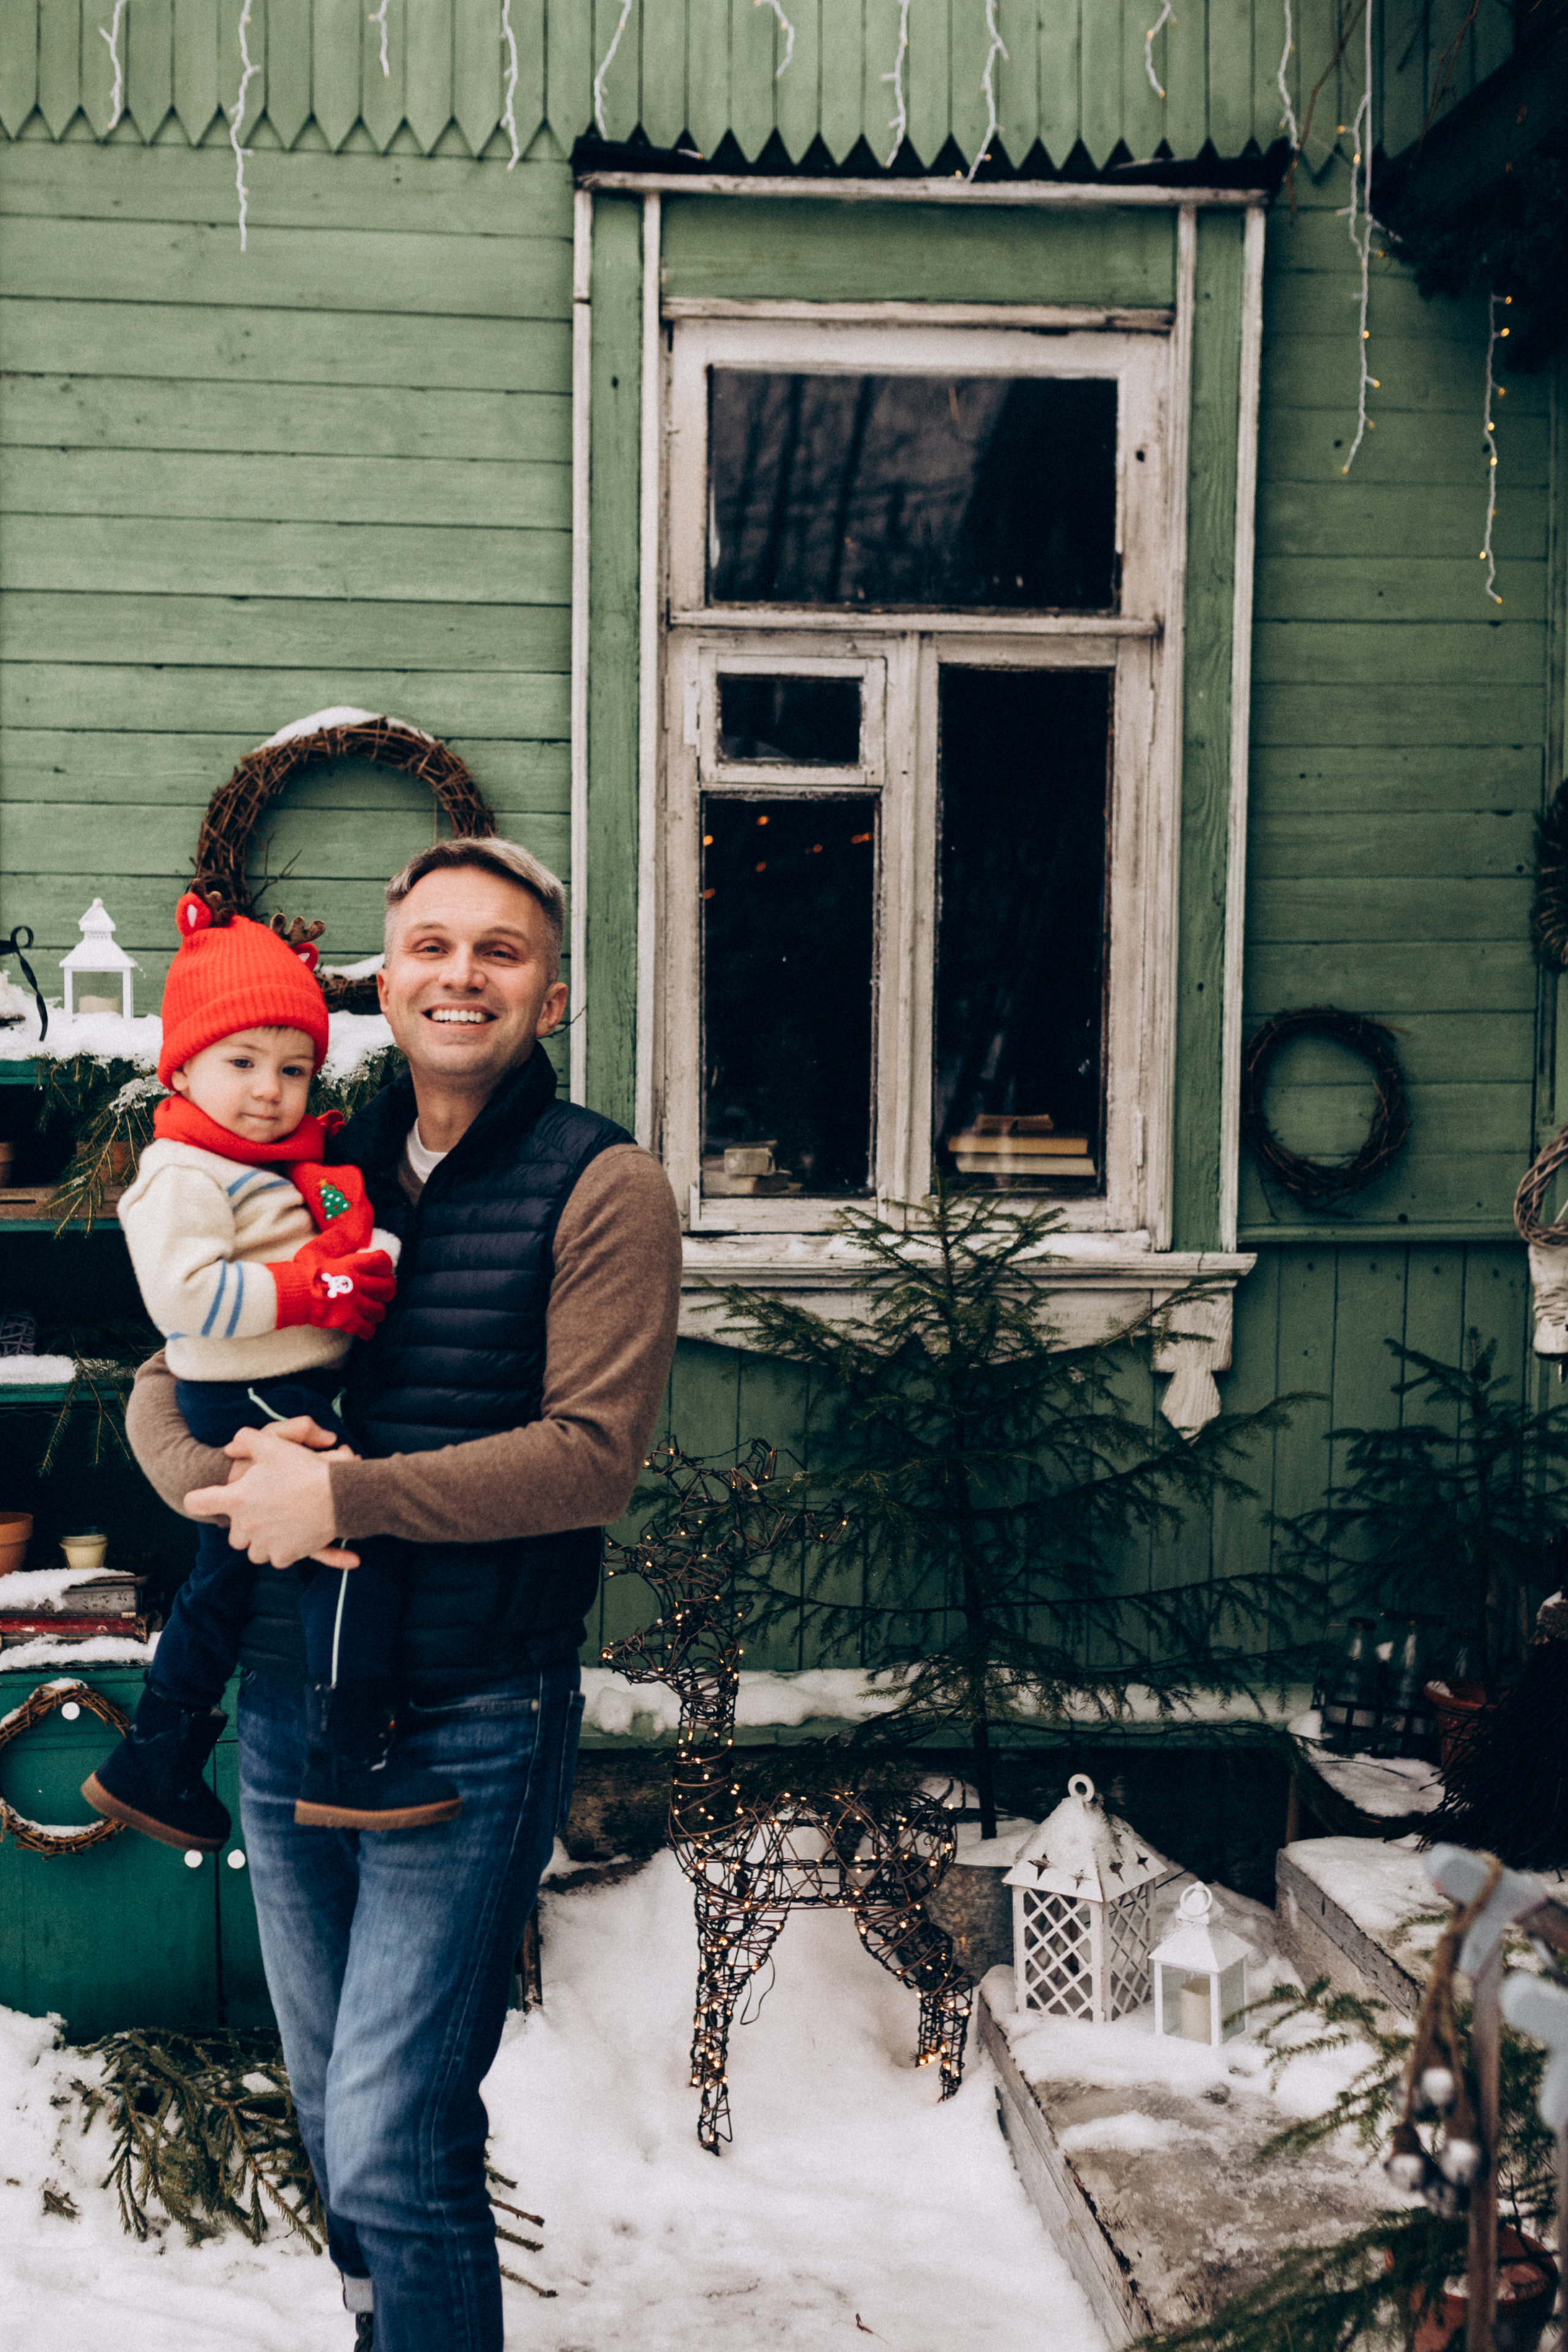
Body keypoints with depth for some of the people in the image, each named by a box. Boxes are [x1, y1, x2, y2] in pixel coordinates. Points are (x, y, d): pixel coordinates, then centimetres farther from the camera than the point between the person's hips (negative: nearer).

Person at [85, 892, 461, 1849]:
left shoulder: (295, 1164, 14)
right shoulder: (182, 1175, -16)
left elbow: (354, 1246, 22)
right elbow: (183, 1294, -27)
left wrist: (379, 1260, -1)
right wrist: (313, 1286, -25)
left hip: (300, 1401, 10)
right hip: (253, 1406, -10)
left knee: (223, 1581, 18)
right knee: (357, 1544, -15)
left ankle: (152, 1767, 31)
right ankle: (351, 1763, -9)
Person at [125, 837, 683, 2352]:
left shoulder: (600, 1188, -8)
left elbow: (593, 1454, -17)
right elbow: (164, 1387, 9)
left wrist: (341, 1499, -21)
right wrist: (231, 1475, -14)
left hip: (472, 1721, -6)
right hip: (286, 1702, 6)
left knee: (393, 2151, -7)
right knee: (331, 2111, 20)